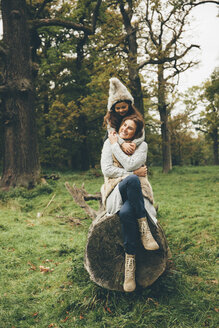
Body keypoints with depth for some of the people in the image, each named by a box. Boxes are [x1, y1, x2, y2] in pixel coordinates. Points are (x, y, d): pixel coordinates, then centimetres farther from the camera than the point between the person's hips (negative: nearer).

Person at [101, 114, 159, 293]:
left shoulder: (142, 145, 8)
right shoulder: (109, 143, 12)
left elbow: (130, 165, -10)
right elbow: (107, 170, 0)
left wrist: (116, 145, -1)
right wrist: (133, 174, -7)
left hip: (136, 192, 0)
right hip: (116, 190, 0)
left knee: (126, 212, -38)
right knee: (131, 180, -38)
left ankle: (130, 260, -29)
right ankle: (144, 229, -34)